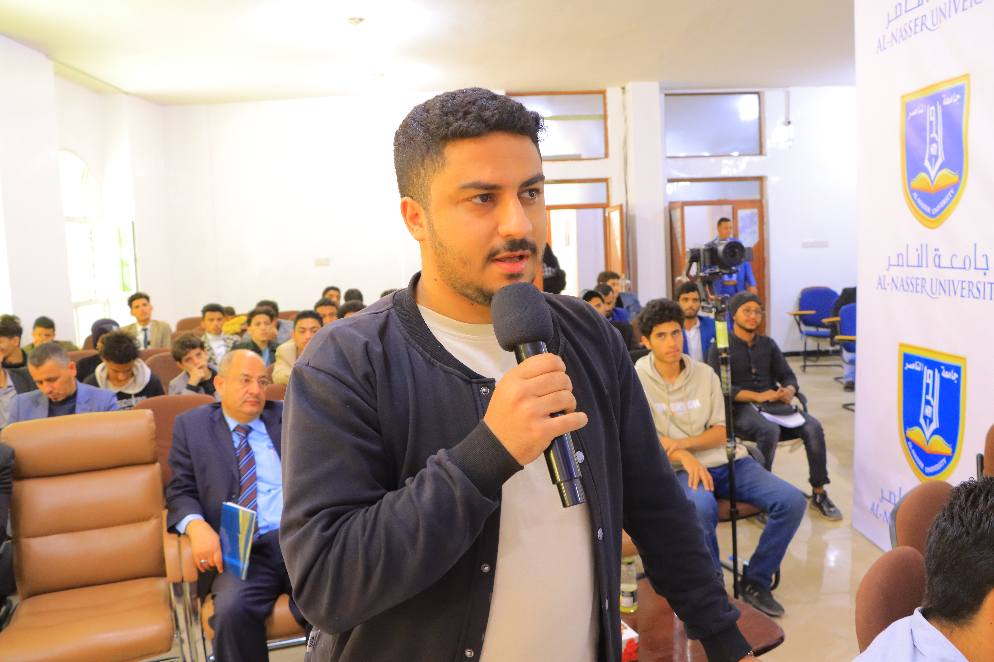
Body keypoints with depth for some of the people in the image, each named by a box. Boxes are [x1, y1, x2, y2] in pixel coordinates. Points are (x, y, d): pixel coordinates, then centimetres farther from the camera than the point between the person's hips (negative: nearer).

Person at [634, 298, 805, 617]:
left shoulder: (705, 373, 9)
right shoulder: (637, 378, -2)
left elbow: (720, 433, 8)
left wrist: (682, 443, -11)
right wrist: (684, 457, -21)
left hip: (727, 460, 5)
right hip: (681, 468, -4)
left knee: (792, 500, -14)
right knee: (700, 508, -38)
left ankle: (755, 581, 5)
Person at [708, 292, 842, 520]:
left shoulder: (768, 344, 17)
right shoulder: (720, 348, 2)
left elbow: (788, 376, 14)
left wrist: (789, 391, -11)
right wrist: (757, 396, -20)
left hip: (773, 405, 5)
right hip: (740, 409, -5)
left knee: (813, 427, -21)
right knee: (770, 430, -36)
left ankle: (818, 493, -10)